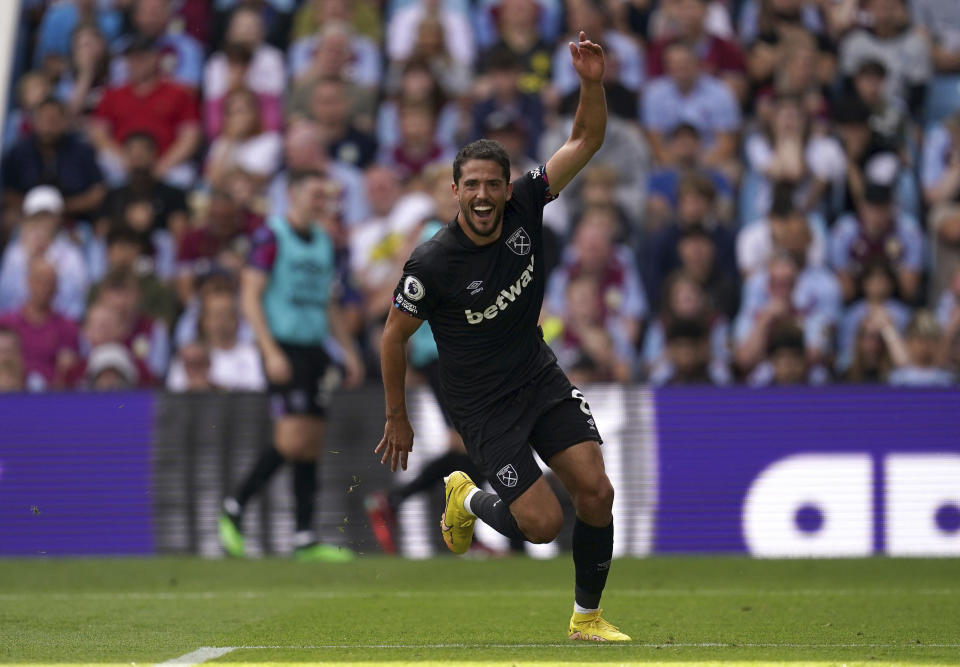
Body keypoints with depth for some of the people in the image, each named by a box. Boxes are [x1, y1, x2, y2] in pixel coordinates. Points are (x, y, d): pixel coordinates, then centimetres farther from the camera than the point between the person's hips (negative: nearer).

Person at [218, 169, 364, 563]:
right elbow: (250, 297, -11)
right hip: (285, 348, -7)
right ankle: (234, 508, 0)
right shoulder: (271, 237, -6)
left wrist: (348, 352, 16)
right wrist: (271, 352, -18)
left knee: (312, 443, 3)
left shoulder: (323, 242, 16)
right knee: (292, 439, -16)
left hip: (315, 351, 7)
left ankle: (305, 538, 3)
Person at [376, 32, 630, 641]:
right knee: (543, 522, -11)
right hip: (482, 402, -5)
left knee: (596, 491, -8)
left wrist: (593, 85, -26)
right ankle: (467, 500, 22)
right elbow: (394, 337, -7)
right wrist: (397, 420, -1)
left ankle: (588, 618, 10)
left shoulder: (525, 207, -10)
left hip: (540, 374, 5)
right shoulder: (432, 264, -21)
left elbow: (587, 140, -7)